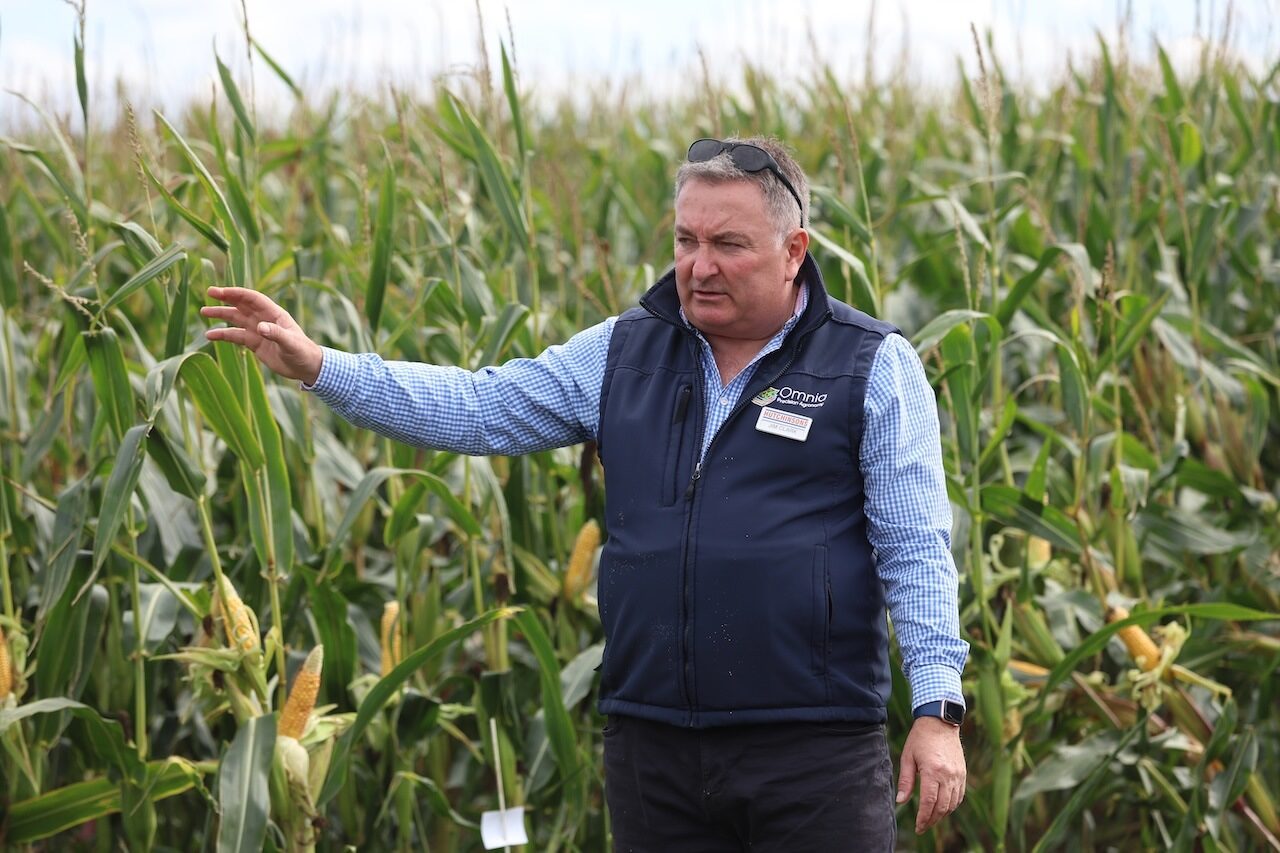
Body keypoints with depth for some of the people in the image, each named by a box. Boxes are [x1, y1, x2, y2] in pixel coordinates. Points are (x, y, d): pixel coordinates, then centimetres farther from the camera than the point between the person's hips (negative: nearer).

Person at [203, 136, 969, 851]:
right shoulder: (624, 354, 10)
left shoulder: (874, 367, -1)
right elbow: (474, 410, 6)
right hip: (653, 747, 4)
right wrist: (315, 366, -4)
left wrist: (938, 708, -13)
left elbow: (916, 552, -4)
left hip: (815, 749, -4)